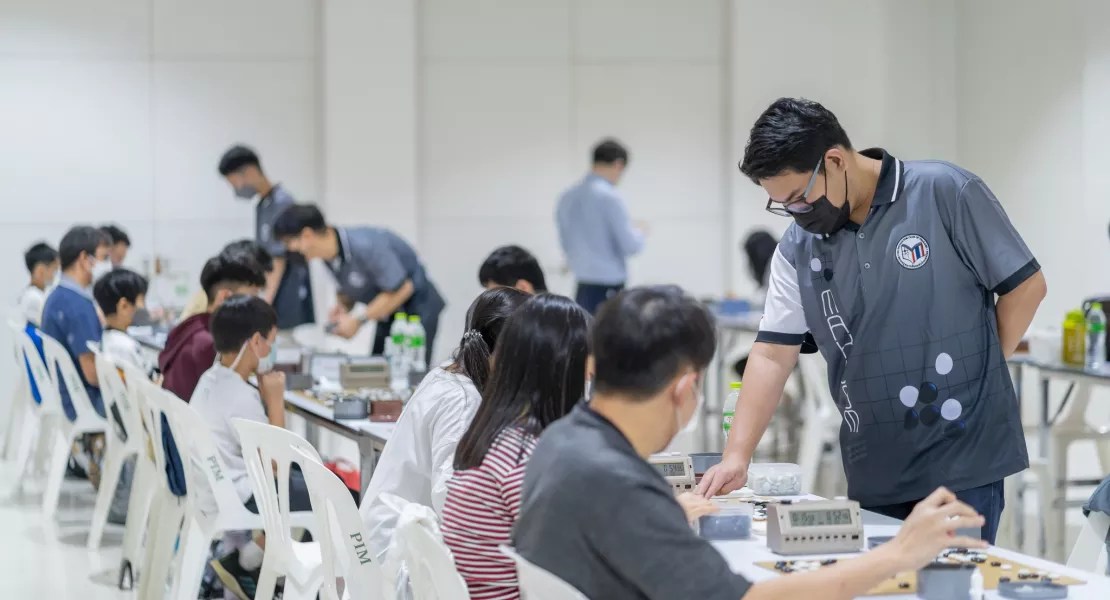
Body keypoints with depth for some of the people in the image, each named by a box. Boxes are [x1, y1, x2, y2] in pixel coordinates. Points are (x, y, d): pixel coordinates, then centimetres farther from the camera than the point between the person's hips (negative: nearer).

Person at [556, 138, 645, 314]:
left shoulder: (567, 198, 8)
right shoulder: (610, 197, -14)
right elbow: (631, 246, -13)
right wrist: (639, 232, 7)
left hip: (582, 286, 7)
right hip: (608, 287, -7)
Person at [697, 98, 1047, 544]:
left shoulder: (945, 193, -9)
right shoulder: (798, 247, 3)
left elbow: (1025, 286, -2)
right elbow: (773, 354, 2)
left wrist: (977, 372, -2)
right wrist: (737, 455, -7)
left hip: (963, 462, -4)